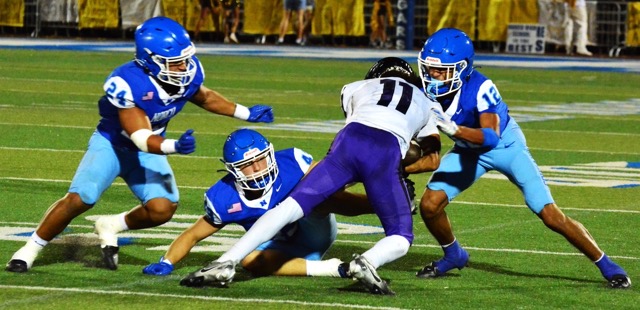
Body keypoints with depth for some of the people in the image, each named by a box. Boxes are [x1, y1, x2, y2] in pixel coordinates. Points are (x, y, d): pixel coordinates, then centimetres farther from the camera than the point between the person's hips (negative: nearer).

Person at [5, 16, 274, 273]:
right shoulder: (128, 83, -35)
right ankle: (32, 248, 1)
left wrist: (245, 113, 6)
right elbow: (141, 138, -33)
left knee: (162, 209, -16)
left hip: (149, 151, 5)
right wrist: (173, 146, -50)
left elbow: (205, 97, 8)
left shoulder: (189, 73, -17)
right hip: (112, 143, -5)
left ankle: (110, 227, 13)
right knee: (80, 199, -20)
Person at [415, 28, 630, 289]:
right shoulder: (430, 88, -19)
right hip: (469, 150, 5)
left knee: (551, 216, -9)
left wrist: (454, 130, -62)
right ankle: (453, 256, 17)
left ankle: (605, 264, 7)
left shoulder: (479, 89, -36)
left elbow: (490, 136, -48)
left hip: (505, 147, -5)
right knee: (430, 204, -12)